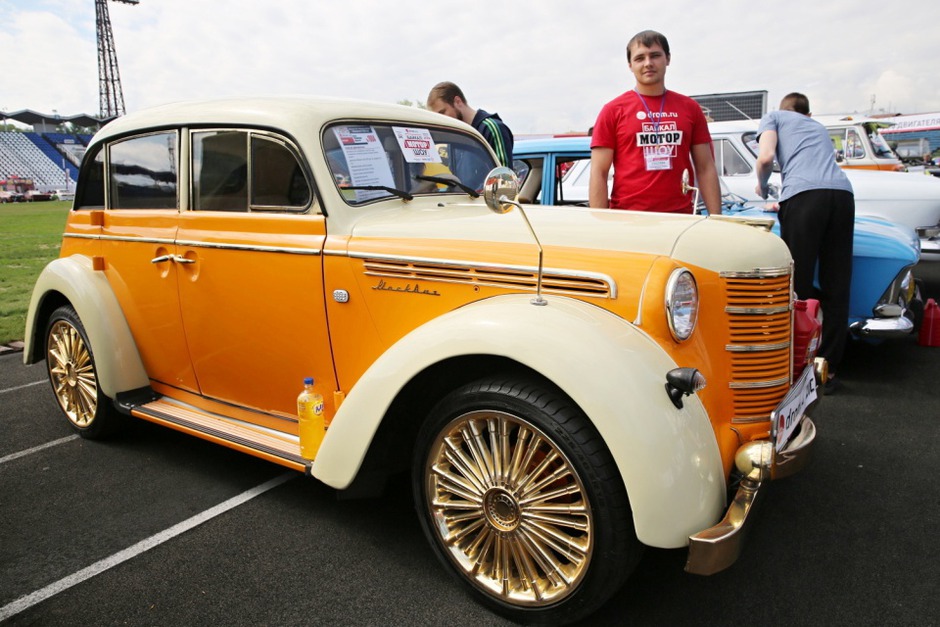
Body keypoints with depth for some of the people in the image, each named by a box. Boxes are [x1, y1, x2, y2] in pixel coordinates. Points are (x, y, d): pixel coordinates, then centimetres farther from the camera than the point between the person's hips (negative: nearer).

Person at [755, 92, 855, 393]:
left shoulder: (773, 117, 22)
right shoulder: (819, 126, 37)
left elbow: (766, 158, 4)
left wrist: (762, 186, 23)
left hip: (804, 195, -5)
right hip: (843, 193, 5)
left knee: (797, 286, -2)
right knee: (836, 288, 7)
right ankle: (829, 368, 10)